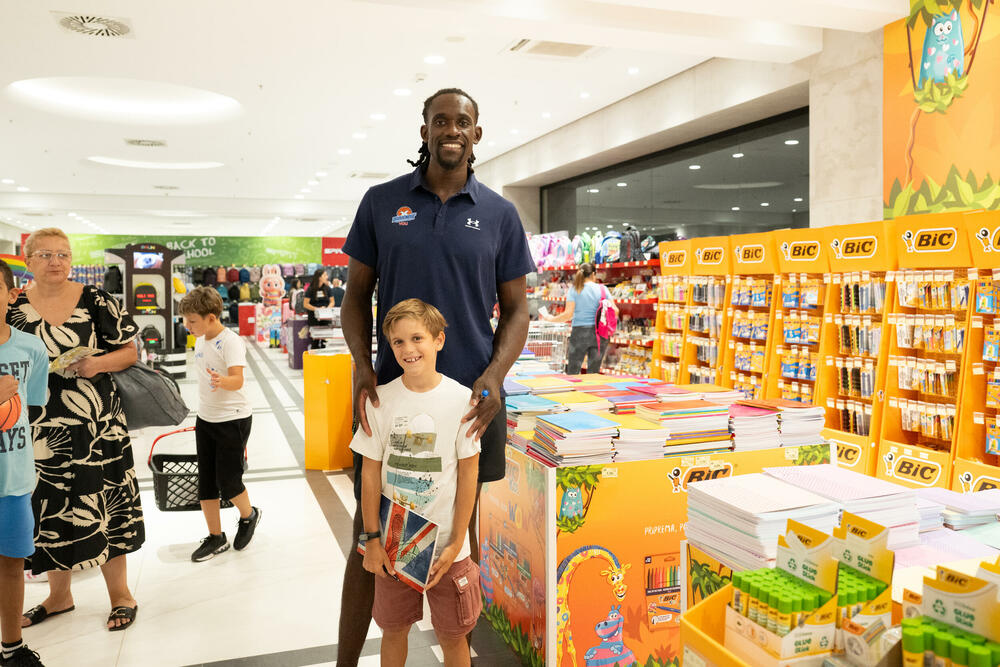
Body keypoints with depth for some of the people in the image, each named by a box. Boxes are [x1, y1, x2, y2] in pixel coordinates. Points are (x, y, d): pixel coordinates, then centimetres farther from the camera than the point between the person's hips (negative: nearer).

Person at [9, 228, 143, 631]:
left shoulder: (96, 301, -2)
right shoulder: (13, 307, 4)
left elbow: (130, 350, 2)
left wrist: (100, 363, -16)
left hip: (96, 424, -2)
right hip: (40, 428, 2)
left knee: (104, 506, 4)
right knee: (51, 510, 11)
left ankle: (120, 594, 20)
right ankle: (59, 595, 31)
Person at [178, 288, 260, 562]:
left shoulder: (231, 341, -17)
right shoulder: (200, 342, 8)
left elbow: (238, 380, -27)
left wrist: (221, 380, -49)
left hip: (233, 419, -8)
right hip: (205, 419, 8)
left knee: (228, 482, -4)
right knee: (206, 482, 8)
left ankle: (249, 516, 26)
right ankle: (216, 538, 20)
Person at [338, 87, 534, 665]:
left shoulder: (499, 214, 4)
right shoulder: (382, 202, 4)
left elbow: (516, 308, 5)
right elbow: (357, 293, 7)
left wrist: (493, 377, -11)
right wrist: (362, 366, -9)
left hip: (469, 398, 1)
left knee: (462, 529, 13)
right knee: (370, 533, 7)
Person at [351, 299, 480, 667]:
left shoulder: (462, 399, -11)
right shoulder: (380, 399, -6)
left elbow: (469, 474, -6)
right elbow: (370, 472, 0)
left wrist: (456, 544, -7)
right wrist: (372, 538, -2)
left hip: (445, 544, -1)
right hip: (392, 543, 2)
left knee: (452, 636, 12)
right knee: (393, 629, 17)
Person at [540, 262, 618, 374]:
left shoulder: (574, 290, -3)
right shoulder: (603, 289, 2)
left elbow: (568, 314, -10)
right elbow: (615, 311, -2)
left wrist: (551, 318, 4)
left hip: (579, 332, -2)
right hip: (600, 334, 2)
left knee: (572, 373, 6)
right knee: (593, 372, 9)